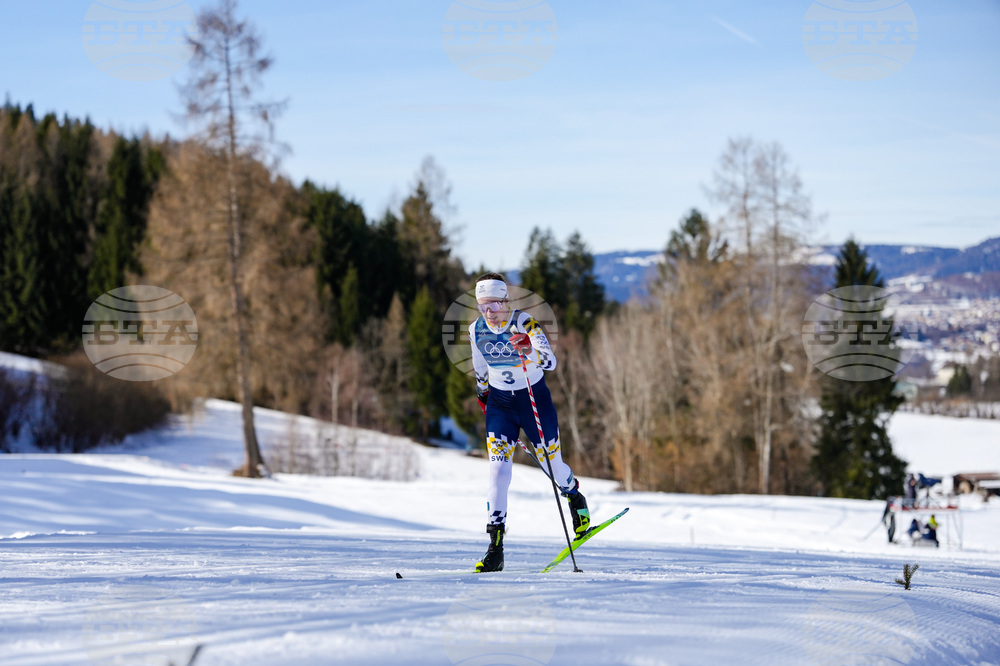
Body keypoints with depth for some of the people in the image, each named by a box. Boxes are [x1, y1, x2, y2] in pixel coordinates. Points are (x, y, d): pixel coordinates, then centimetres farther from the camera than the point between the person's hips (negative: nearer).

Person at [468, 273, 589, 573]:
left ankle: (575, 498, 46)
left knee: (551, 463, 8)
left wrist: (530, 352, -54)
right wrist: (482, 392, 26)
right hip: (499, 402, 2)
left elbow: (550, 361, -34)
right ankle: (495, 549, -16)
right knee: (498, 470, -13)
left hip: (535, 398, -2)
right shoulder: (477, 330, -7)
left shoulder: (524, 323, -21)